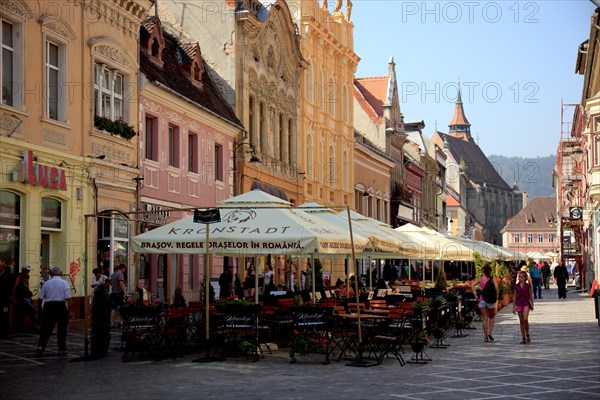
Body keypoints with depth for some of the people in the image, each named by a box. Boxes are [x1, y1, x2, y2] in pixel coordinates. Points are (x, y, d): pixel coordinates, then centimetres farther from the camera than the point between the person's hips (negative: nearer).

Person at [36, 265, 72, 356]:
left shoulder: (47, 283, 5)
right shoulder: (65, 283, -2)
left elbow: (41, 297, 5)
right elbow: (68, 298, -9)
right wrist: (69, 308, -3)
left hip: (48, 306, 2)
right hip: (61, 306, -2)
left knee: (46, 327, 5)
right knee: (62, 328, 7)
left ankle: (40, 346, -8)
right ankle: (62, 349, 9)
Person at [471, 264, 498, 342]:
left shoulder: (480, 279, 3)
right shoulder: (493, 279, -2)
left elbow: (472, 285, -11)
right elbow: (496, 287, -18)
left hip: (482, 300, 1)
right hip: (490, 300, -1)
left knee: (485, 319, 6)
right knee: (492, 317, 17)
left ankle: (485, 337, 3)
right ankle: (490, 332, -1)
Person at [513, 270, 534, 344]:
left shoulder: (528, 286, -1)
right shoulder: (516, 286, 5)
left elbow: (530, 296, 6)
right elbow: (515, 297, 10)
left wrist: (532, 305, 6)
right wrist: (513, 307, 9)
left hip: (526, 304, -3)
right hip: (519, 304, 3)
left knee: (525, 319, -19)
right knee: (521, 321, 5)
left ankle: (527, 335, -1)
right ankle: (524, 338, 9)